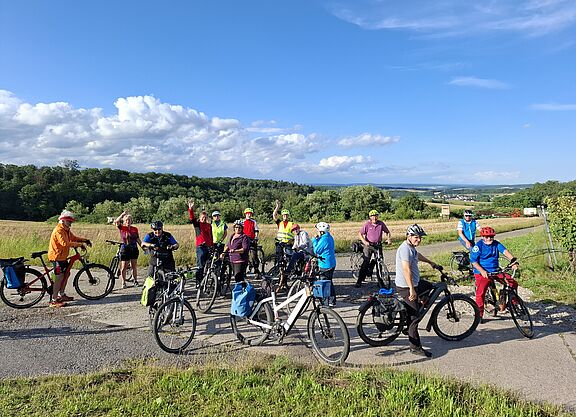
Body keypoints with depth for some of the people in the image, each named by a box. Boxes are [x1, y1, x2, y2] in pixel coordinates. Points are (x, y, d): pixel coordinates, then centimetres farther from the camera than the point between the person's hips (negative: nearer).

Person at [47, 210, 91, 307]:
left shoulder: (66, 230, 12)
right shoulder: (58, 230, -20)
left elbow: (73, 238, 18)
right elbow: (65, 243, -32)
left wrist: (85, 240, 2)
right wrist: (80, 244, -32)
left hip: (62, 256, 10)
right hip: (57, 256, -10)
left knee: (66, 273, 17)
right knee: (59, 277, -11)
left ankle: (61, 295, 30)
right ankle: (53, 301, -7)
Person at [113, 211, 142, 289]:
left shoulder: (135, 229, 5)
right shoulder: (122, 228, -2)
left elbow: (138, 240, 10)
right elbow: (116, 222, -21)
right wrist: (122, 214, -24)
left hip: (134, 249, 2)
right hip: (125, 249, -2)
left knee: (134, 266, 9)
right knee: (123, 267, 1)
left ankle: (135, 281, 22)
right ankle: (123, 282, 15)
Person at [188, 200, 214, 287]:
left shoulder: (209, 225, 15)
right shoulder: (197, 224, 3)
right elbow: (192, 218, -16)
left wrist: (212, 246, 18)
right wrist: (191, 209, -30)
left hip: (208, 247, 5)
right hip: (200, 247, -5)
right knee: (200, 266, -6)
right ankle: (198, 283, 0)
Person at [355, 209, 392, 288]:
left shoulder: (381, 224, 0)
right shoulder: (367, 224, -7)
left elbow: (387, 232, 11)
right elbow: (360, 233, -6)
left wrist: (389, 239, -8)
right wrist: (364, 241, -20)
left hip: (378, 245, 3)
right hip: (368, 245, -3)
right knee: (365, 263, -7)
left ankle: (380, 281, 17)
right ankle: (359, 281, -2)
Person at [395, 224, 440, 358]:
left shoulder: (411, 247, 11)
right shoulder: (405, 248, -22)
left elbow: (418, 255, 35)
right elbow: (406, 269, -30)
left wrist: (431, 263, 49)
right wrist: (412, 290, -33)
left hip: (415, 282, 10)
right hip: (406, 287, -10)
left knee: (431, 287, 29)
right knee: (414, 317, -6)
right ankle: (415, 347, 3)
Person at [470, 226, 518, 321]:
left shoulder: (496, 244, 3)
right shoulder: (478, 246, -9)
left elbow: (505, 251, -13)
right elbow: (473, 261, -11)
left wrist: (513, 260, -31)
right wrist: (482, 271, -22)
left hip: (495, 271, 5)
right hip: (482, 273, -5)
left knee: (513, 284, -4)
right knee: (480, 293, -11)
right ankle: (479, 315, 4)